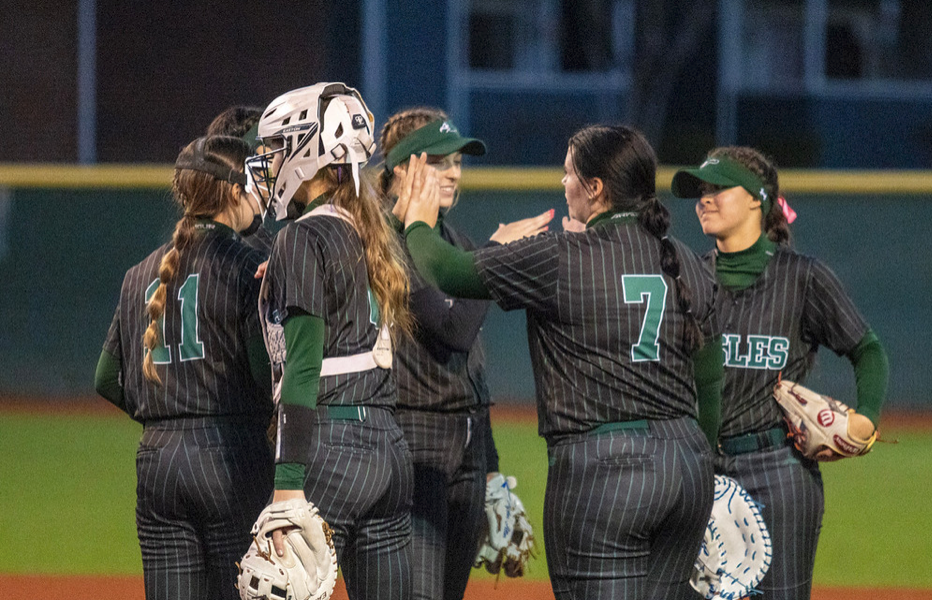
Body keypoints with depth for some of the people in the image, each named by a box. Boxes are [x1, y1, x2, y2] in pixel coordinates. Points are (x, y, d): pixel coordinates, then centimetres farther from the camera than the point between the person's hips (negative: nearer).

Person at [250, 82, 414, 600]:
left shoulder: (305, 238, -8)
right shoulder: (372, 236, 16)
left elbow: (303, 370, -15)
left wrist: (289, 484, -18)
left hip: (329, 444, -8)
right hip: (390, 445, 8)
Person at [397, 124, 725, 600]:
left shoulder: (559, 260, -9)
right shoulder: (689, 267, 10)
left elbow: (442, 270, -1)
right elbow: (710, 388, 16)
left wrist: (419, 223, 20)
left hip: (602, 470, -7)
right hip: (689, 465, 7)